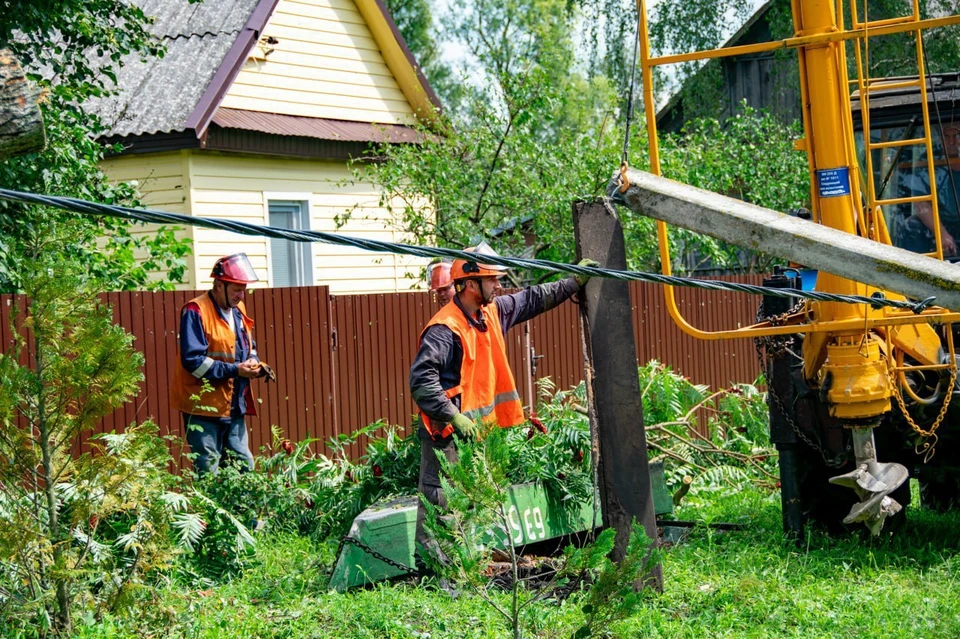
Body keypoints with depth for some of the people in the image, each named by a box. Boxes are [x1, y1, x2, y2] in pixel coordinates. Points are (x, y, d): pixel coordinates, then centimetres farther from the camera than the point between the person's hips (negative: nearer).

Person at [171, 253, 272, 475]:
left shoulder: (238, 310, 12)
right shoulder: (196, 311, -13)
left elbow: (249, 348, 25)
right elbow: (193, 360, -20)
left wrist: (255, 364, 1)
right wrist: (234, 370, -20)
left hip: (234, 407, 8)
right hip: (204, 407, -8)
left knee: (244, 468, 11)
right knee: (208, 474, -5)